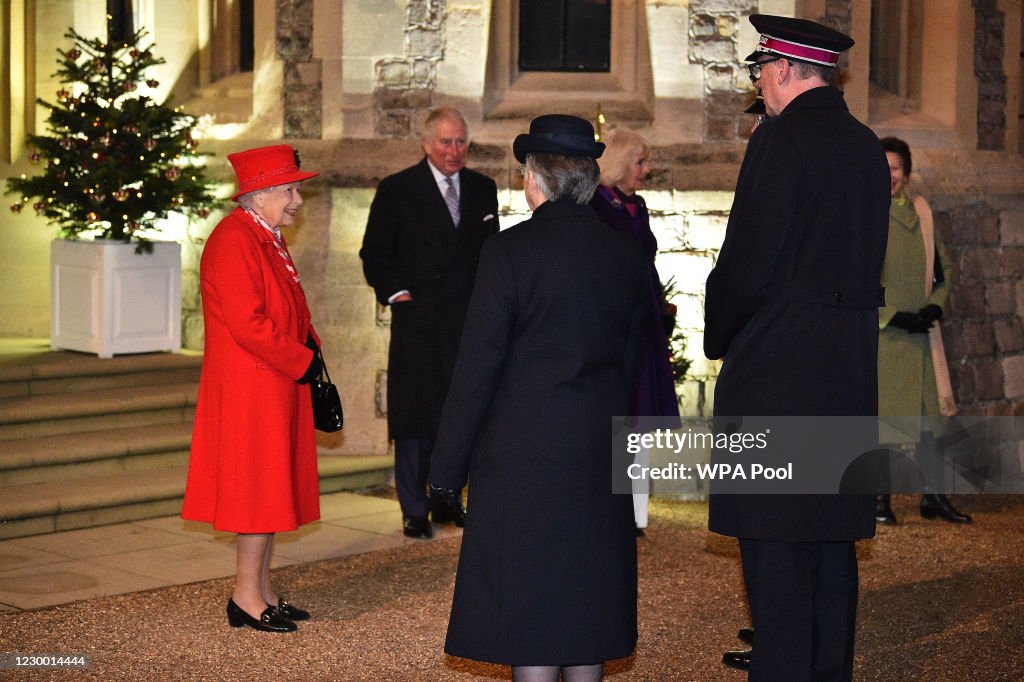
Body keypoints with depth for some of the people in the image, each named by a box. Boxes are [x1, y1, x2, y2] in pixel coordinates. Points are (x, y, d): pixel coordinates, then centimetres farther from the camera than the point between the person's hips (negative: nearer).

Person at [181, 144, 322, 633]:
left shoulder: (267, 239, 15)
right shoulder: (234, 240, -18)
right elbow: (248, 324, -24)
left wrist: (309, 350, 6)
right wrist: (302, 360, -15)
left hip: (277, 386, 10)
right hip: (249, 387, -10)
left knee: (272, 485, 13)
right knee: (258, 483, -5)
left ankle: (261, 590, 20)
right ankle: (247, 597, 2)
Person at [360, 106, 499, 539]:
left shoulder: (483, 190, 10)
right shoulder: (396, 190, -1)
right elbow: (374, 253, 2)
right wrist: (395, 292, -9)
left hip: (468, 322, 3)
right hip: (416, 321, -3)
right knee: (413, 412, -1)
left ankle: (447, 500, 19)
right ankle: (414, 510, 6)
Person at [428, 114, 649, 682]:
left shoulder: (508, 251, -11)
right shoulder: (627, 255, 5)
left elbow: (477, 367, -11)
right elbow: (637, 362, 11)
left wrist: (449, 470, -4)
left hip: (523, 459, -5)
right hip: (600, 461, 5)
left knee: (528, 611, 0)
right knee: (587, 604, 14)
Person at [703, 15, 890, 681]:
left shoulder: (782, 139, -12)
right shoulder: (867, 145, 13)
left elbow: (748, 261, -14)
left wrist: (720, 338, 1)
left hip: (777, 365, -8)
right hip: (850, 368, 8)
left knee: (775, 536, -4)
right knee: (834, 534, 14)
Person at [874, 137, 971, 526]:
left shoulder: (921, 212, 9)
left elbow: (941, 268, 15)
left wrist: (935, 306, -3)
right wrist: (892, 316, -16)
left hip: (921, 330, 5)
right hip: (879, 332, -5)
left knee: (928, 412, 7)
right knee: (879, 412, -1)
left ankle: (933, 495, 15)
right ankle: (879, 497, 9)